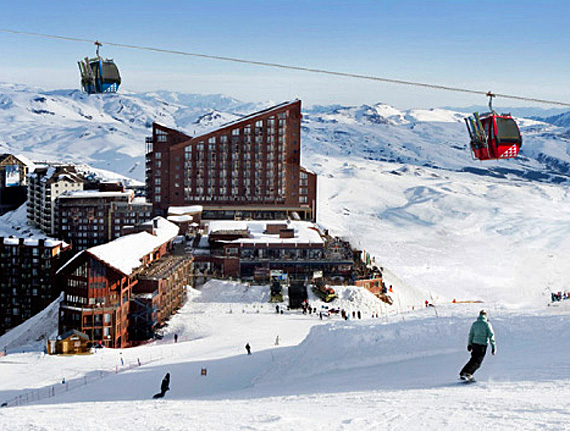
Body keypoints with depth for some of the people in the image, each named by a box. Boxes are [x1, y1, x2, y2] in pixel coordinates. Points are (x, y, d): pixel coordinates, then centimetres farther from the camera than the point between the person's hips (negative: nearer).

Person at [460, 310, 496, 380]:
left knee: (473, 359, 20)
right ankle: (467, 373, -13)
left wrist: (469, 344, 24)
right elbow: (491, 335, -10)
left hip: (474, 343, 5)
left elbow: (471, 334, 13)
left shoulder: (474, 323, 7)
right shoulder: (487, 324, -7)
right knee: (477, 362, 0)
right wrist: (493, 346, -8)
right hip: (482, 345, -5)